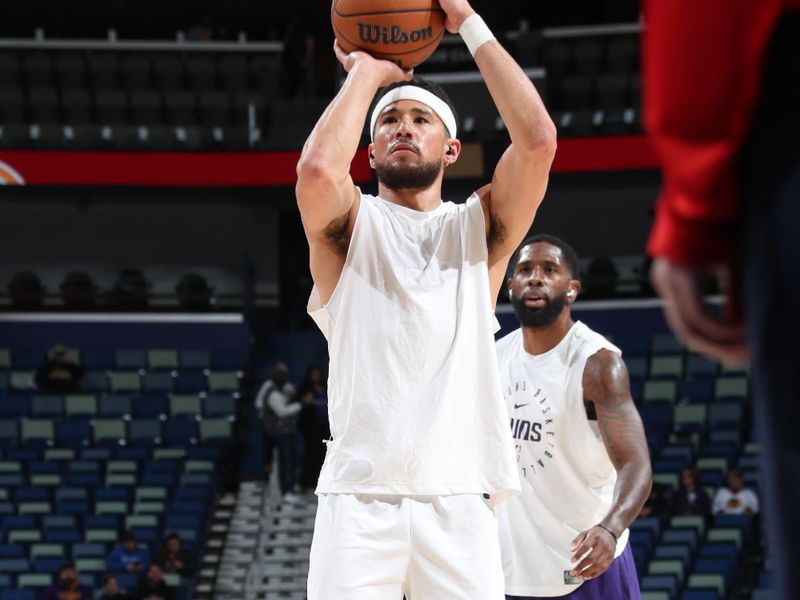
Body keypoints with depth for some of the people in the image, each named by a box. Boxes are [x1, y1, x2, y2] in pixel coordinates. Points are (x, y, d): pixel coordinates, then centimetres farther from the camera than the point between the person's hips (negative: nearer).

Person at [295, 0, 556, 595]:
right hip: (360, 497, -1)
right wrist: (367, 72, 3)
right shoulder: (350, 224, 12)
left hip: (459, 501, 1)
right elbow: (318, 168, -13)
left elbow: (538, 139, -2)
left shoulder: (478, 228, 15)